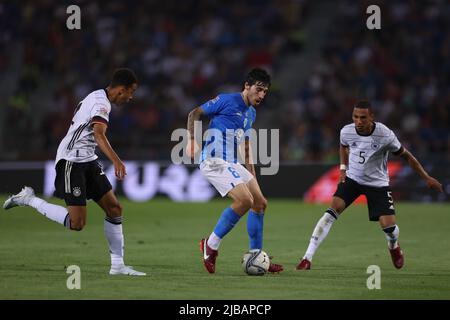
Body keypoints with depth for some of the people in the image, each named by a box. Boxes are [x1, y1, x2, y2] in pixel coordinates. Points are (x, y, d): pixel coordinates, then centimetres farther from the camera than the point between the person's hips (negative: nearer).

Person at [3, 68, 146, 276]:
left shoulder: (97, 96, 13)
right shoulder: (101, 103, -18)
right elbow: (99, 134, -34)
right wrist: (115, 160, -47)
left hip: (87, 160, 10)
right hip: (71, 162, -10)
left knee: (114, 209, 3)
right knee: (77, 223, -13)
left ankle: (117, 265, 5)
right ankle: (29, 200, 2)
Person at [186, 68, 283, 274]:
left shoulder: (251, 113, 17)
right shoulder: (226, 101, -8)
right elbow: (195, 114, -3)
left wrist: (251, 173, 24)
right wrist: (192, 140, -17)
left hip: (232, 164, 9)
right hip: (214, 161, -9)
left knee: (260, 203, 7)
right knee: (245, 200, -23)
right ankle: (211, 245, -11)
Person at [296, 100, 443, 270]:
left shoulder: (385, 135, -23)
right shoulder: (346, 131, -14)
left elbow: (406, 155, -9)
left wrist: (426, 178, -7)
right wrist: (343, 168, 2)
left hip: (378, 183, -2)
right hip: (352, 178, 2)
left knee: (389, 226, -12)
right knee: (334, 209, -20)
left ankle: (394, 247, 29)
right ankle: (307, 258, -21)